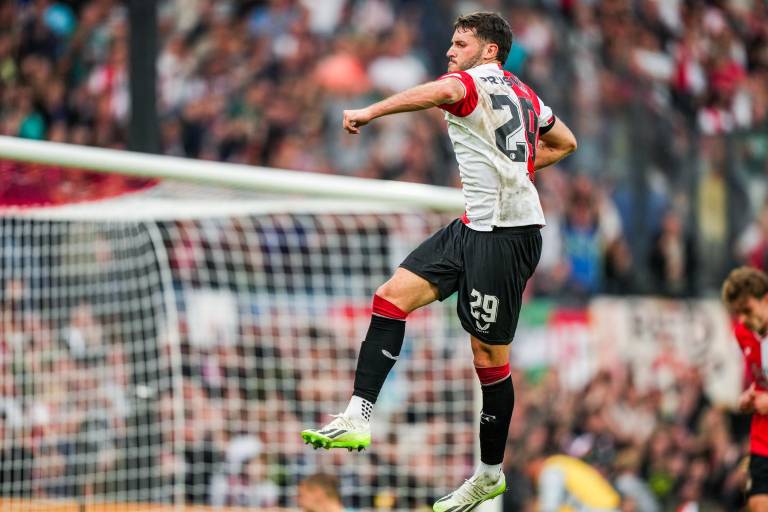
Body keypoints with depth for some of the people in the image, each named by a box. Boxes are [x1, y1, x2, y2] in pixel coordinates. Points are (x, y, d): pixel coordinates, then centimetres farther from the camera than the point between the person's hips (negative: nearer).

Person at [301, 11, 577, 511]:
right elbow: (565, 142, 31)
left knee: (489, 353, 0)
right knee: (391, 296, -2)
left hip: (506, 235, -10)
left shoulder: (478, 81, -9)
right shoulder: (524, 95, 17)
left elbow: (442, 90, -34)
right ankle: (359, 417, -9)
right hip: (474, 226, 10)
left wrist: (370, 112, -40)